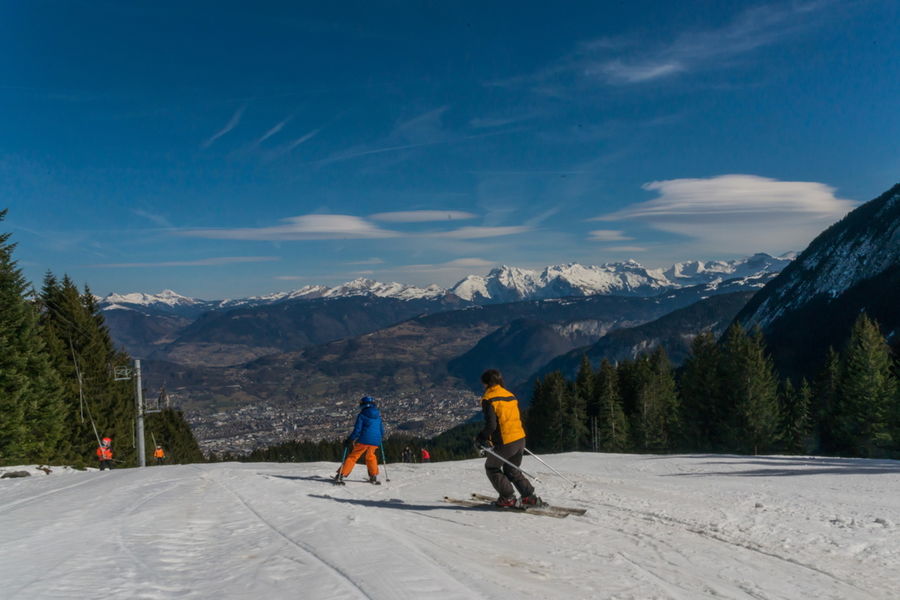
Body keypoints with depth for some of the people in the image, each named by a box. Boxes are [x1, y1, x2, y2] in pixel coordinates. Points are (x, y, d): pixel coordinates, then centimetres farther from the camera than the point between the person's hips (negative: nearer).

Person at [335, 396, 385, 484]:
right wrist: (379, 438, 36)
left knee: (352, 456, 4)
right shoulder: (378, 415, 12)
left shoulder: (362, 415, -2)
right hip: (375, 442, 4)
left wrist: (348, 440, -2)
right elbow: (382, 431, 16)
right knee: (371, 457, 26)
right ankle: (374, 477, 25)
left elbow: (357, 430, -9)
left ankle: (340, 476, -1)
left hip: (363, 440, -4)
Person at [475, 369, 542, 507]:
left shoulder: (488, 398, -10)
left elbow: (491, 424, -18)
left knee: (492, 468, 17)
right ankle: (530, 497, 15)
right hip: (520, 439, 7)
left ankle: (508, 498, 13)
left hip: (505, 443, -7)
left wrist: (481, 438, -2)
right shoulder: (510, 395, 13)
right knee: (512, 470, 24)